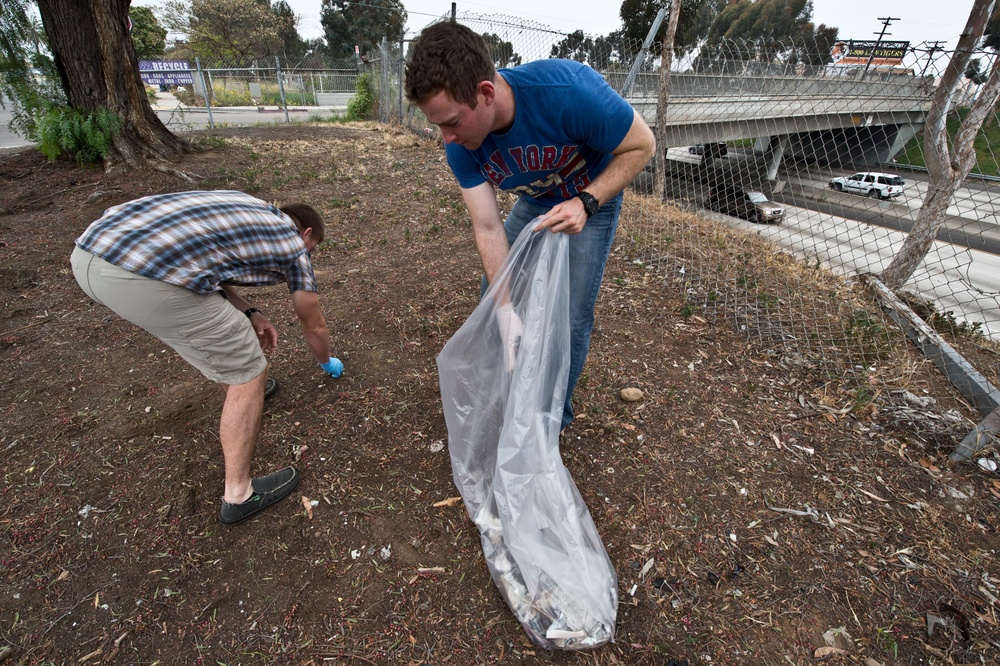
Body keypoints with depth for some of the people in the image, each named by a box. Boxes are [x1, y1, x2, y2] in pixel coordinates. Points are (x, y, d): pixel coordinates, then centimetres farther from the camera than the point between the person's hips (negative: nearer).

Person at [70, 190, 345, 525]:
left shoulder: (247, 210, 29)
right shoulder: (293, 243, 13)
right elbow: (314, 327, 25)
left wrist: (249, 314, 25)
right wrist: (327, 363, 45)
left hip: (90, 252, 9)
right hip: (145, 280, -9)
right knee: (248, 372, 7)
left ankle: (240, 398, 54)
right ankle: (239, 494, 20)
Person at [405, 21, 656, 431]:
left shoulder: (568, 91, -38)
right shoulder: (461, 145, -23)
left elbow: (642, 145, -23)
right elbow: (488, 229, -24)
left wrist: (585, 203, -36)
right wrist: (506, 311, -33)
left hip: (592, 199, -4)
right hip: (534, 203, 5)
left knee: (570, 318, -7)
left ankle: (555, 416, 20)